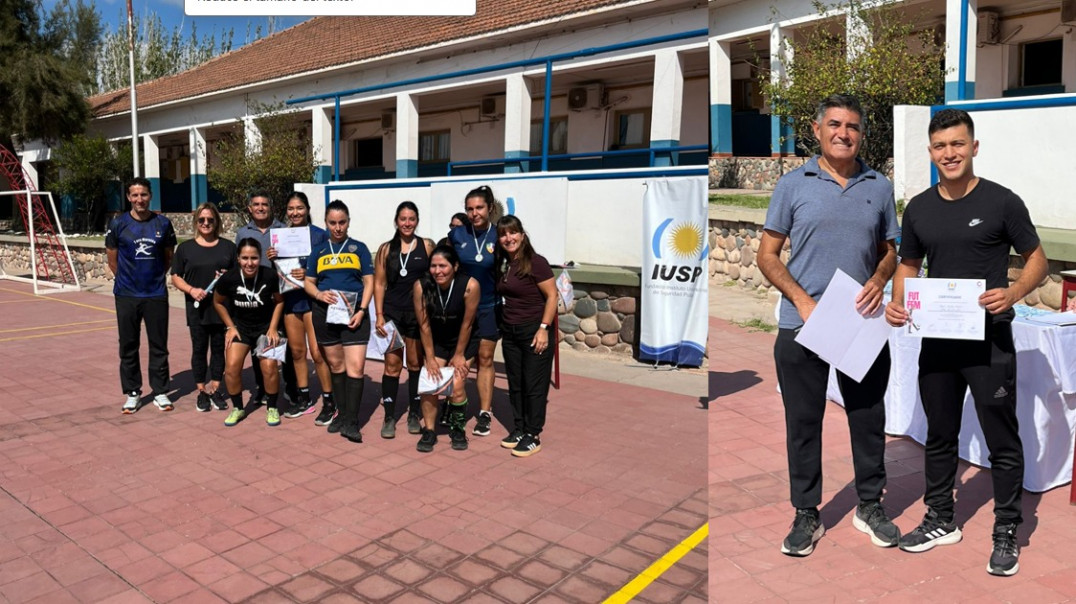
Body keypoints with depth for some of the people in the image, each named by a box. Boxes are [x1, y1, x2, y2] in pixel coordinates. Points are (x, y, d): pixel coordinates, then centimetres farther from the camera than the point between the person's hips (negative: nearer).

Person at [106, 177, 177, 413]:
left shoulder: (163, 223, 0)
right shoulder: (118, 224, -2)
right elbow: (112, 259, 6)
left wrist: (155, 277, 10)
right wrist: (127, 279, 8)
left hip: (156, 294, 0)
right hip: (126, 295, 0)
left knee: (159, 346, 6)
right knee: (128, 346, 8)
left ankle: (160, 392, 16)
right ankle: (132, 393, 20)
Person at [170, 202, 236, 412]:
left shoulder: (228, 246, 8)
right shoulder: (186, 248, 6)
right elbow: (176, 277, 5)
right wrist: (191, 289, -13)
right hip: (197, 307, 0)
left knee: (218, 348, 6)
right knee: (199, 349, 5)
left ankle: (215, 389, 18)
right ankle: (201, 391, 16)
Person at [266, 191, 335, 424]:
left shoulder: (320, 235, -5)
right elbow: (277, 272, 15)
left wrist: (308, 273, -20)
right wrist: (271, 259, -5)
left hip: (313, 298, -5)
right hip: (290, 299, 6)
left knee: (317, 353, -8)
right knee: (297, 352, 13)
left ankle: (329, 403, 3)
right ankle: (304, 400, 25)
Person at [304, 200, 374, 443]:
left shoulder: (359, 248, 5)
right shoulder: (318, 251, 12)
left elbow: (369, 281, 2)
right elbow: (309, 282, 13)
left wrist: (361, 310, -11)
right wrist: (318, 294, -10)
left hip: (353, 313, -3)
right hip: (325, 314, 3)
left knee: (355, 367, -11)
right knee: (335, 365, 11)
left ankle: (351, 421, -6)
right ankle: (341, 413, 23)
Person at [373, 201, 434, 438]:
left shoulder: (427, 246, 2)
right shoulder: (386, 249, 5)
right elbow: (379, 284, 5)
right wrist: (379, 315, -2)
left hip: (419, 312, 0)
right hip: (392, 312, 1)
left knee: (416, 364, 8)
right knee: (392, 365, 0)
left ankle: (414, 415, 19)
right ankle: (389, 418, 8)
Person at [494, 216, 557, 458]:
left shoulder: (535, 262, -12)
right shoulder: (503, 264, 9)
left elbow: (552, 296, -13)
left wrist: (544, 328, -19)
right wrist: (503, 326, 7)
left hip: (534, 331, -7)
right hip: (509, 331, 7)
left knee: (534, 386, 0)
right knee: (515, 384, 12)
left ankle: (532, 436, 10)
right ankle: (519, 429, 25)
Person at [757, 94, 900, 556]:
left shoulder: (880, 188, 9)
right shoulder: (793, 185, 1)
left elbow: (889, 251, 16)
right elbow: (767, 255, 0)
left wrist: (879, 279, -7)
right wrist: (802, 299, -13)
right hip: (801, 326, -2)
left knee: (869, 418, 12)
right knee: (803, 421, 6)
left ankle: (870, 505, 32)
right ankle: (806, 514, 20)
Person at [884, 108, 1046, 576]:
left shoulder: (1002, 202, -6)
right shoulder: (918, 209, 6)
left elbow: (1037, 261, -1)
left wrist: (1013, 294, -21)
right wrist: (896, 303, -5)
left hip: (990, 341, -4)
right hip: (937, 341, 4)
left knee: (1002, 442, 5)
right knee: (939, 436, 15)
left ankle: (1006, 533, 20)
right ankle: (940, 521, 30)